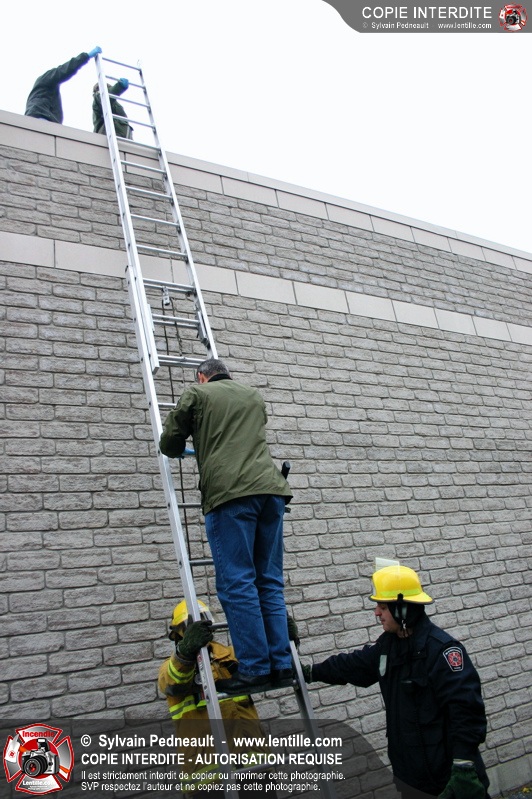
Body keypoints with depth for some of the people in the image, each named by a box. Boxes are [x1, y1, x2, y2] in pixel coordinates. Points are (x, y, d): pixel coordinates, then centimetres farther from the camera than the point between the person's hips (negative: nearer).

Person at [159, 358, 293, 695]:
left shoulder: (197, 394, 12)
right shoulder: (255, 396, 26)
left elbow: (170, 444, 16)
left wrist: (182, 449, 39)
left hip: (230, 492, -5)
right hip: (271, 489, 6)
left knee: (237, 584, -2)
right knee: (270, 582, 9)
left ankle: (254, 669, -1)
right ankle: (281, 665, 11)